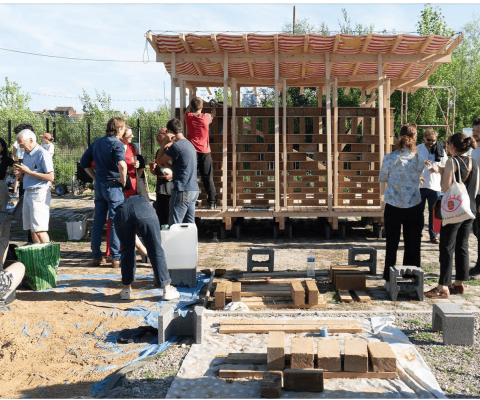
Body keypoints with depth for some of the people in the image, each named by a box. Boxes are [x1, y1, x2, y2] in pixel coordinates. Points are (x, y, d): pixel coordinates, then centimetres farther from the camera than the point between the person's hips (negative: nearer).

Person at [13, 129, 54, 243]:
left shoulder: (42, 154, -11)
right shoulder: (26, 154, 14)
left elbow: (51, 177, -18)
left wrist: (28, 172, -18)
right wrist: (19, 173, -2)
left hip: (39, 194, -8)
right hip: (27, 193, 9)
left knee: (39, 228, -10)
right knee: (31, 229, 10)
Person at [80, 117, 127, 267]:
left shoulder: (97, 142, 11)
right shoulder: (117, 144, -12)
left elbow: (84, 162, 17)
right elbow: (122, 165, -28)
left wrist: (95, 177, 15)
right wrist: (123, 181, -14)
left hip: (99, 186, 7)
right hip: (113, 186, -7)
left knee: (98, 221, 11)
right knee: (116, 222, -1)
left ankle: (96, 257, 16)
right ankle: (116, 258, 2)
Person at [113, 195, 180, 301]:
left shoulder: (124, 204, 45)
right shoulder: (146, 203, 44)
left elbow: (134, 240, 52)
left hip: (121, 215, 2)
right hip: (144, 213, -2)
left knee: (127, 251, 23)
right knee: (156, 250, 9)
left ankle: (126, 289, 27)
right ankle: (167, 290, 15)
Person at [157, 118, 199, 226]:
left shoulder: (176, 146, -12)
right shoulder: (189, 144, 15)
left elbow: (159, 161, -2)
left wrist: (165, 143, 2)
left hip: (182, 191, -9)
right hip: (193, 189, 9)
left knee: (174, 226, -4)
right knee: (189, 225, 11)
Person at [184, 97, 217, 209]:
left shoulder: (189, 117, -1)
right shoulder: (206, 118, -1)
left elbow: (188, 110, 24)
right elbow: (213, 114, 24)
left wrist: (192, 102, 41)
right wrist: (214, 106, 43)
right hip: (205, 152, 0)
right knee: (208, 178, 5)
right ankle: (212, 203, 6)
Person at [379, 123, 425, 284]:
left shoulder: (389, 158, -10)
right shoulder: (419, 159, -6)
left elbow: (382, 178, 3)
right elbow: (418, 177, 7)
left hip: (393, 208, 0)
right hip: (414, 207, 0)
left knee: (391, 245, 11)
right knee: (412, 246, 9)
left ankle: (390, 280, 16)